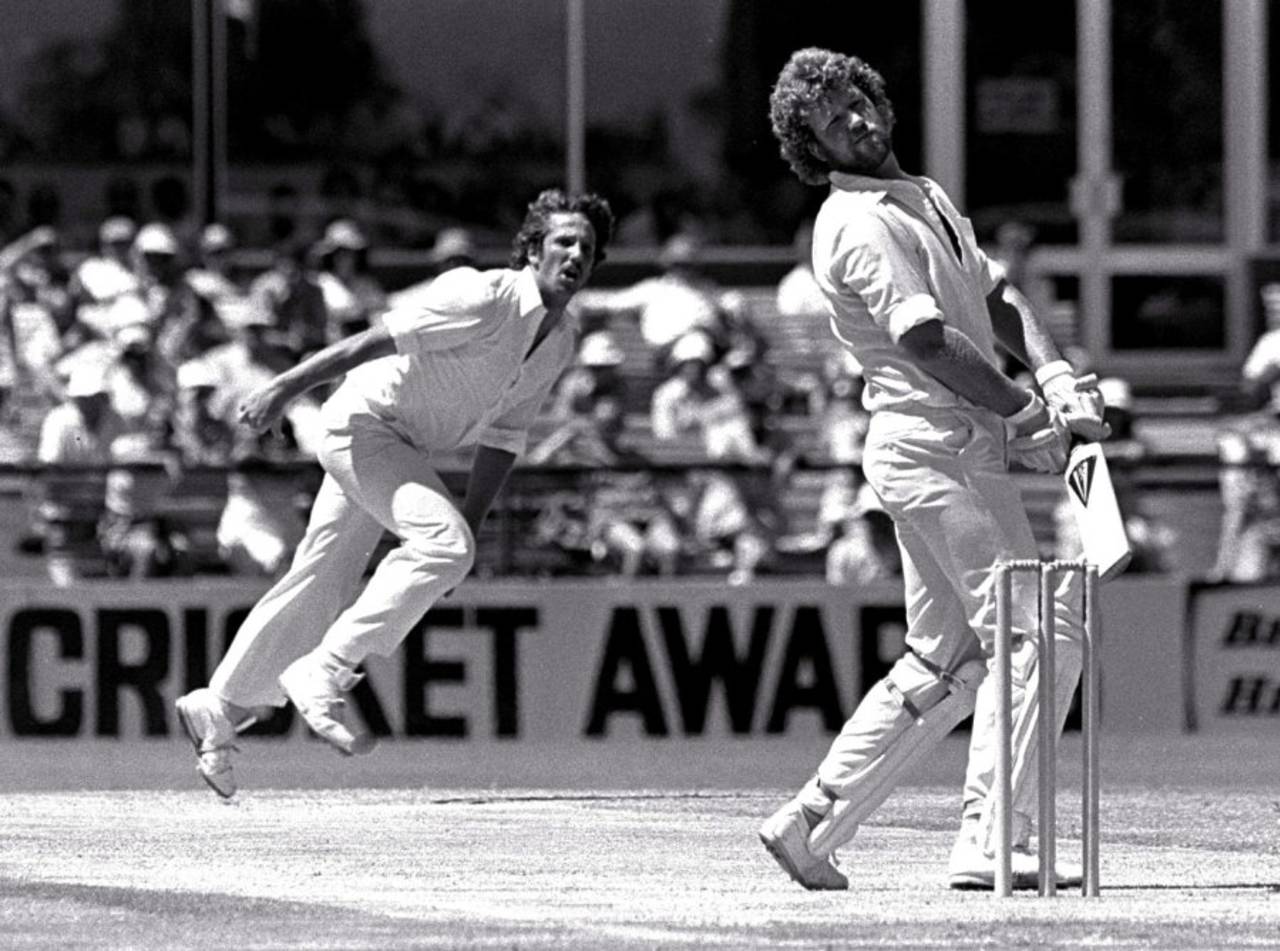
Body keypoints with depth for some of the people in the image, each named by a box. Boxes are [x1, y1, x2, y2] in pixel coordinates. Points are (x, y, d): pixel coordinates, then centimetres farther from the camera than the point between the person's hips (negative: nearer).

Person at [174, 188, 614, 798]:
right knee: (442, 544, -27)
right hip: (364, 421, -9)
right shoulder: (486, 298, -23)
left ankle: (217, 709, 26)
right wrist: (285, 388, -23)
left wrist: (467, 527, 9)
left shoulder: (559, 342, 4)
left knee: (323, 587, 14)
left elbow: (503, 439, 13)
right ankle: (322, 673, -22)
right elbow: (380, 339, -22)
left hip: (406, 452, 9)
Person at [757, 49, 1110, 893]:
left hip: (974, 450, 10)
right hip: (929, 447, -10)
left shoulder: (927, 198, 20)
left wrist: (1055, 372, -4)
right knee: (1039, 630, -14)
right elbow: (928, 343, -19)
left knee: (945, 659, 13)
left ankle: (814, 822, 17)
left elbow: (995, 299, 15)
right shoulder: (858, 223, -10)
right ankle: (995, 845, -15)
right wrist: (1031, 416, -22)